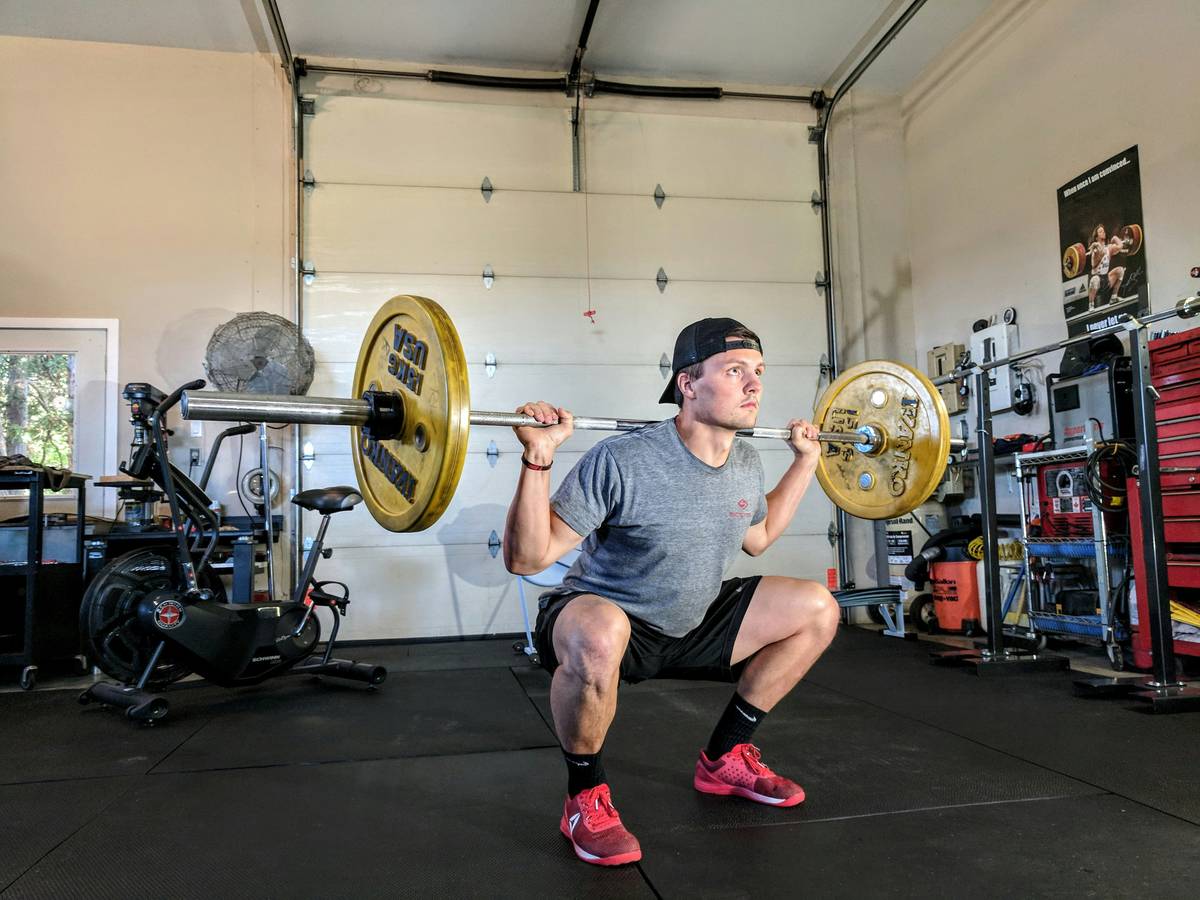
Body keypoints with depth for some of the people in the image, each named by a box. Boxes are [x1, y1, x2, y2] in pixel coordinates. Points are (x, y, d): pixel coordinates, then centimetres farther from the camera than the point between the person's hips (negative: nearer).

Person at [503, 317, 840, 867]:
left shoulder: (747, 464, -4)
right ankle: (586, 799, -12)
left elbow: (756, 538, 18)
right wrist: (538, 458, -39)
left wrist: (805, 461, 13)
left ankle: (725, 759, 15)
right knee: (598, 638, -43)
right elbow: (525, 559, -27)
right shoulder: (623, 462, -28)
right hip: (599, 621, -7)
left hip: (689, 625, 7)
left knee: (817, 611, 2)